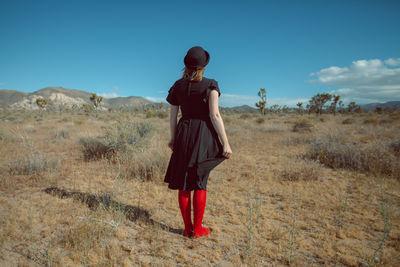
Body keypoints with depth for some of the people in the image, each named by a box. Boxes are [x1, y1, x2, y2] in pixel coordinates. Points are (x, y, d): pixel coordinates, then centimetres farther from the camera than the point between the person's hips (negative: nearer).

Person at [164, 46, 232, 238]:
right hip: (204, 135, -3)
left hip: (184, 134, 3)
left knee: (183, 182, 10)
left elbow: (173, 116, 8)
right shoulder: (210, 85, -6)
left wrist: (173, 138, 21)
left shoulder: (178, 86, 5)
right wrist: (225, 143, -10)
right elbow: (215, 116, -13)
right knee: (200, 182, 8)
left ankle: (188, 228, 18)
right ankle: (197, 228, 15)